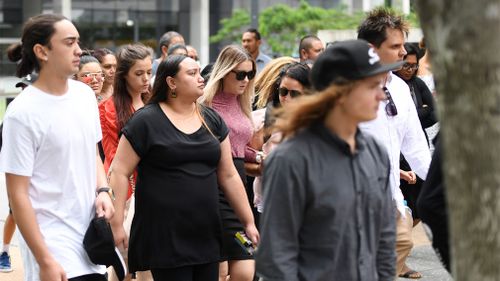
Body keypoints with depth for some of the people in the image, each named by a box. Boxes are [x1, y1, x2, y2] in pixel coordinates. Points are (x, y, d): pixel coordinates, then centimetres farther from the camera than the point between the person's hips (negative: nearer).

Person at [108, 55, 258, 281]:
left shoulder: (212, 120, 11)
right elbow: (120, 172, -7)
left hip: (206, 236, 5)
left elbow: (228, 176, 14)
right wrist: (116, 224, -13)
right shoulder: (146, 121, -5)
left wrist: (249, 222, 13)